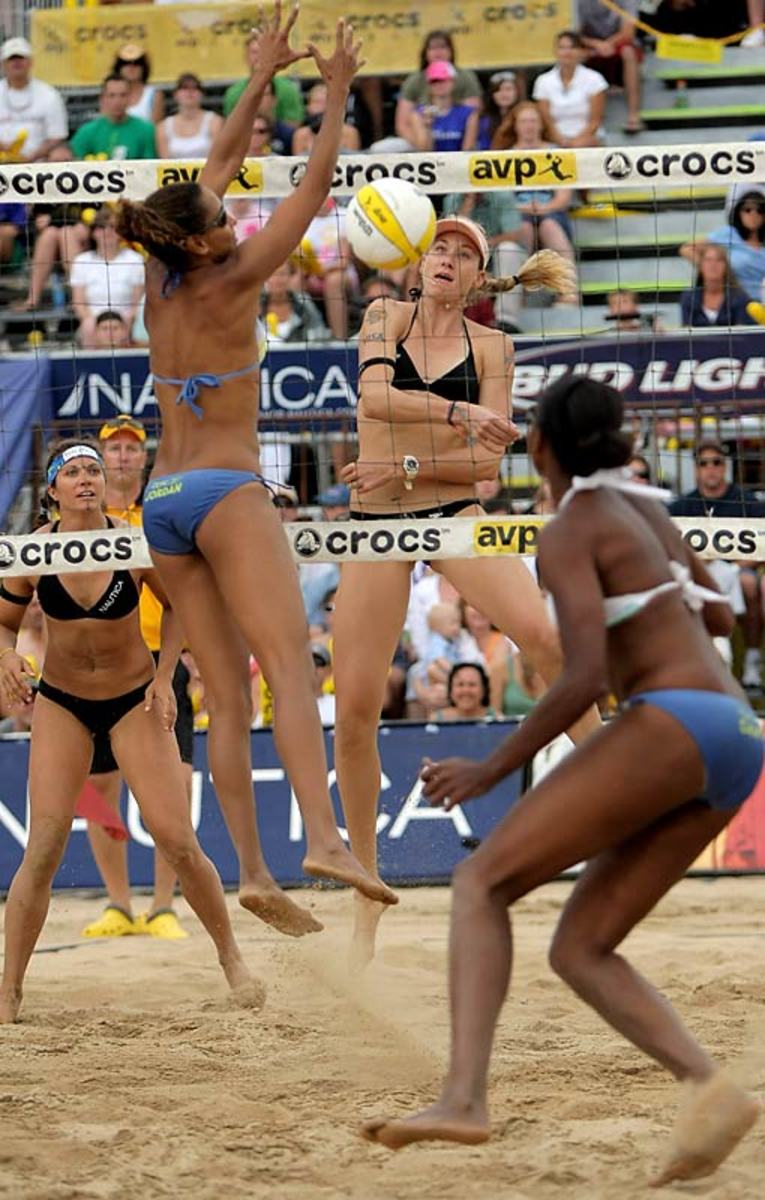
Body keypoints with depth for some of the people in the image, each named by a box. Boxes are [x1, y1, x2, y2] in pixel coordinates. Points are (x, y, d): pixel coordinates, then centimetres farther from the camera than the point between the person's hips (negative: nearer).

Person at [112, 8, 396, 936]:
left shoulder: (161, 281, 9)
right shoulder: (231, 283, -7)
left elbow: (220, 164, 21)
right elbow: (315, 185, -2)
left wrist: (261, 79, 25)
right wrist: (336, 96, 8)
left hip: (161, 503, 7)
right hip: (225, 490, -7)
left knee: (226, 698, 1)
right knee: (289, 662, -20)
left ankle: (253, 870, -8)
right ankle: (323, 839, -37)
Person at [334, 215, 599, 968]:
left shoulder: (490, 346, 5)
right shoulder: (385, 317, 6)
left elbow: (488, 459, -2)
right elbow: (374, 398, -14)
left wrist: (408, 467, -14)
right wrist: (459, 413, -26)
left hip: (454, 511, 0)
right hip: (377, 520, 1)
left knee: (545, 635, -27)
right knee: (354, 709, -4)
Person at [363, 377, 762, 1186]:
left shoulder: (567, 534, -3)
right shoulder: (643, 509, 24)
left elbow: (587, 678, -14)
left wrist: (490, 770, -4)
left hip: (673, 729, -8)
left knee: (481, 881, -6)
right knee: (577, 952, 6)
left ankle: (463, 1097, -24)